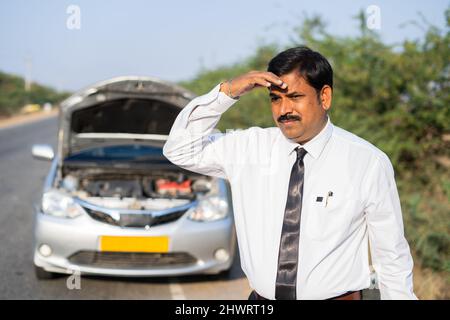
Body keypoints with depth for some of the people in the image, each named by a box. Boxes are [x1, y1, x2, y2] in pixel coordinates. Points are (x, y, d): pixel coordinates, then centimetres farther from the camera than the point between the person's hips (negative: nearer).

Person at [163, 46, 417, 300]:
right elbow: (180, 150, -3)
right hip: (261, 296, 3)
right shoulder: (250, 149, 0)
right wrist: (226, 92, -13)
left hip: (337, 296, -2)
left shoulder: (370, 163, -9)